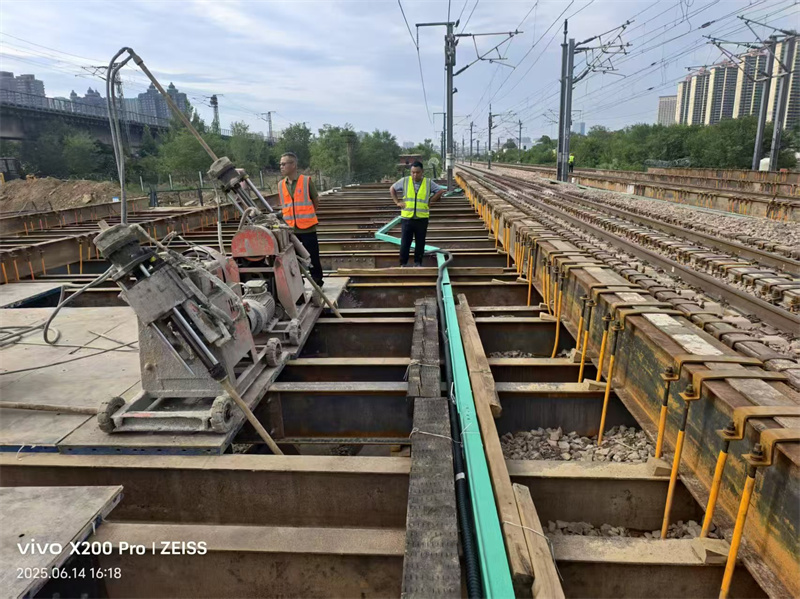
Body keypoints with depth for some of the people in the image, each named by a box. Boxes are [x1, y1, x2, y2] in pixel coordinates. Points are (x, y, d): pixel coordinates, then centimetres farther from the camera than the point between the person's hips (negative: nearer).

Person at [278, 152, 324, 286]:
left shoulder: (307, 181, -7)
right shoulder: (281, 185, 5)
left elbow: (316, 201, 3)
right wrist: (288, 219, 13)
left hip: (307, 228, -4)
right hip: (290, 229, 4)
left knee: (313, 258, 4)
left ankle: (318, 283, 17)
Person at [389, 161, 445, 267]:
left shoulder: (429, 182, 1)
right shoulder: (404, 181, 1)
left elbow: (440, 190, 10)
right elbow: (392, 189, 14)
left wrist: (430, 201, 3)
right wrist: (397, 202, 5)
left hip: (422, 218, 0)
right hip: (407, 218, 0)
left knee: (420, 243, 7)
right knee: (405, 243, 1)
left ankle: (418, 263, 20)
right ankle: (403, 264, 12)